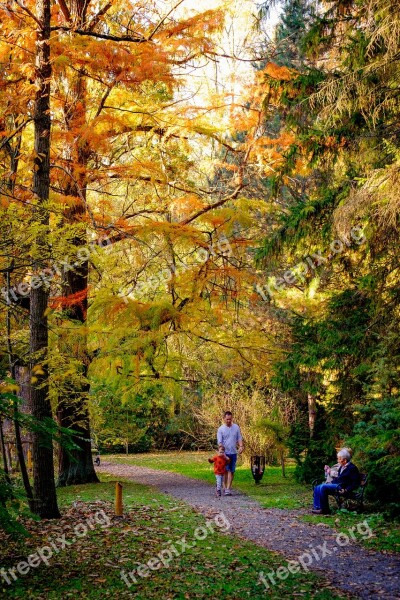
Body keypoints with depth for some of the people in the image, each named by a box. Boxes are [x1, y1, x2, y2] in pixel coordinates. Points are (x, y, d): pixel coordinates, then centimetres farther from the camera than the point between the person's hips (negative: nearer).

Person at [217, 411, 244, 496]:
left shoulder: (236, 427, 7)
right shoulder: (221, 429, -1)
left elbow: (239, 438, 10)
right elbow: (219, 442, -6)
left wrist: (241, 446, -8)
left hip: (233, 453, 3)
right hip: (225, 453, -3)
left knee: (232, 471, 1)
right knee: (226, 470, -4)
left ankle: (228, 489, 3)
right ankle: (225, 487, 5)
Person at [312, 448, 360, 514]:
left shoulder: (352, 468, -8)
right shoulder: (342, 467, 19)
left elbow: (356, 483, -12)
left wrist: (346, 490, -22)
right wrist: (330, 473, 15)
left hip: (341, 487, -9)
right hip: (335, 484, 9)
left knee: (323, 487, -27)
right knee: (317, 488, -4)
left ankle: (324, 509, -18)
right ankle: (316, 507, -5)